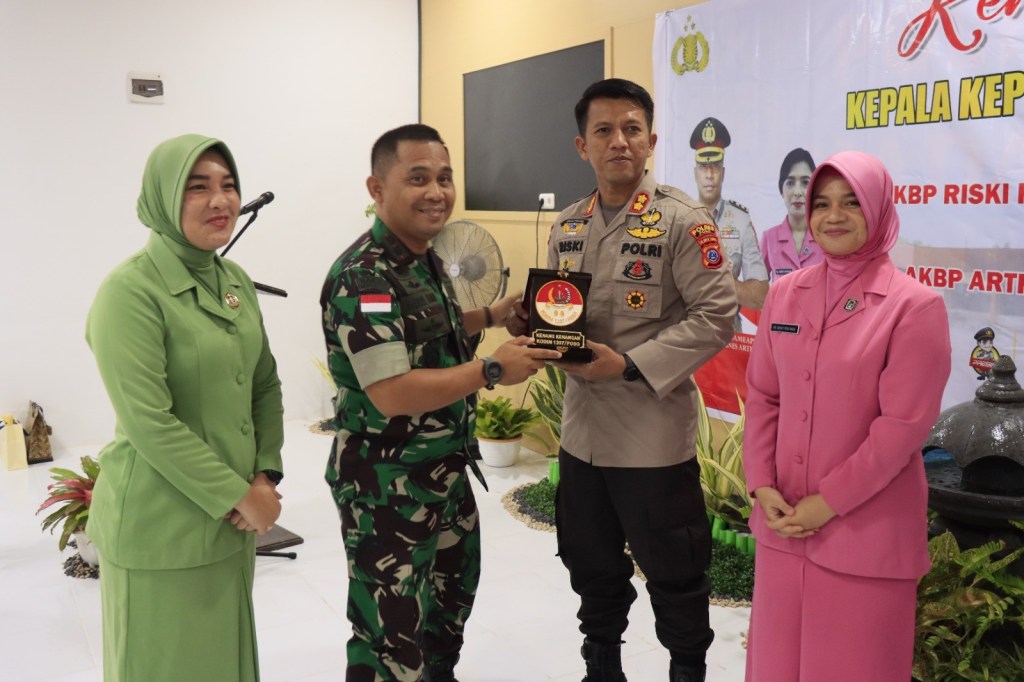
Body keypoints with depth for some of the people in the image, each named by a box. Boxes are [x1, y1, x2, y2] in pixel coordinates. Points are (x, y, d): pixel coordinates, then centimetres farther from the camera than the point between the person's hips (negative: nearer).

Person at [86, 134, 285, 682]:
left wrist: (265, 478, -3)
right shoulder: (131, 290, -17)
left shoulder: (235, 281, 6)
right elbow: (149, 423, -21)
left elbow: (266, 386, 10)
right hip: (161, 533, -7)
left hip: (231, 526, 7)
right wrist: (239, 497, -17)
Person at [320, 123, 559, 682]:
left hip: (446, 472, 10)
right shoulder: (363, 276, -23)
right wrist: (493, 370, -25)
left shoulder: (426, 260, 7)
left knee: (454, 590, 28)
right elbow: (392, 393, -30)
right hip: (387, 488, -10)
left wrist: (494, 314, 10)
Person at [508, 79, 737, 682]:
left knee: (673, 574, 9)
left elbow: (718, 315, -16)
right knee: (592, 568, 20)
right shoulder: (568, 225, 8)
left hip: (654, 435, -6)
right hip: (582, 431, 6)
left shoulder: (682, 220, -11)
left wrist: (631, 364, -21)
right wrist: (531, 323, -7)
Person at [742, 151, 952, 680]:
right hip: (784, 520, 5)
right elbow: (761, 396, 7)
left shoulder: (914, 306, -10)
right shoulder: (784, 294, 5)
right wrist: (761, 486, -4)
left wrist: (829, 502, -15)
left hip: (866, 530, -4)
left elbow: (903, 424, -14)